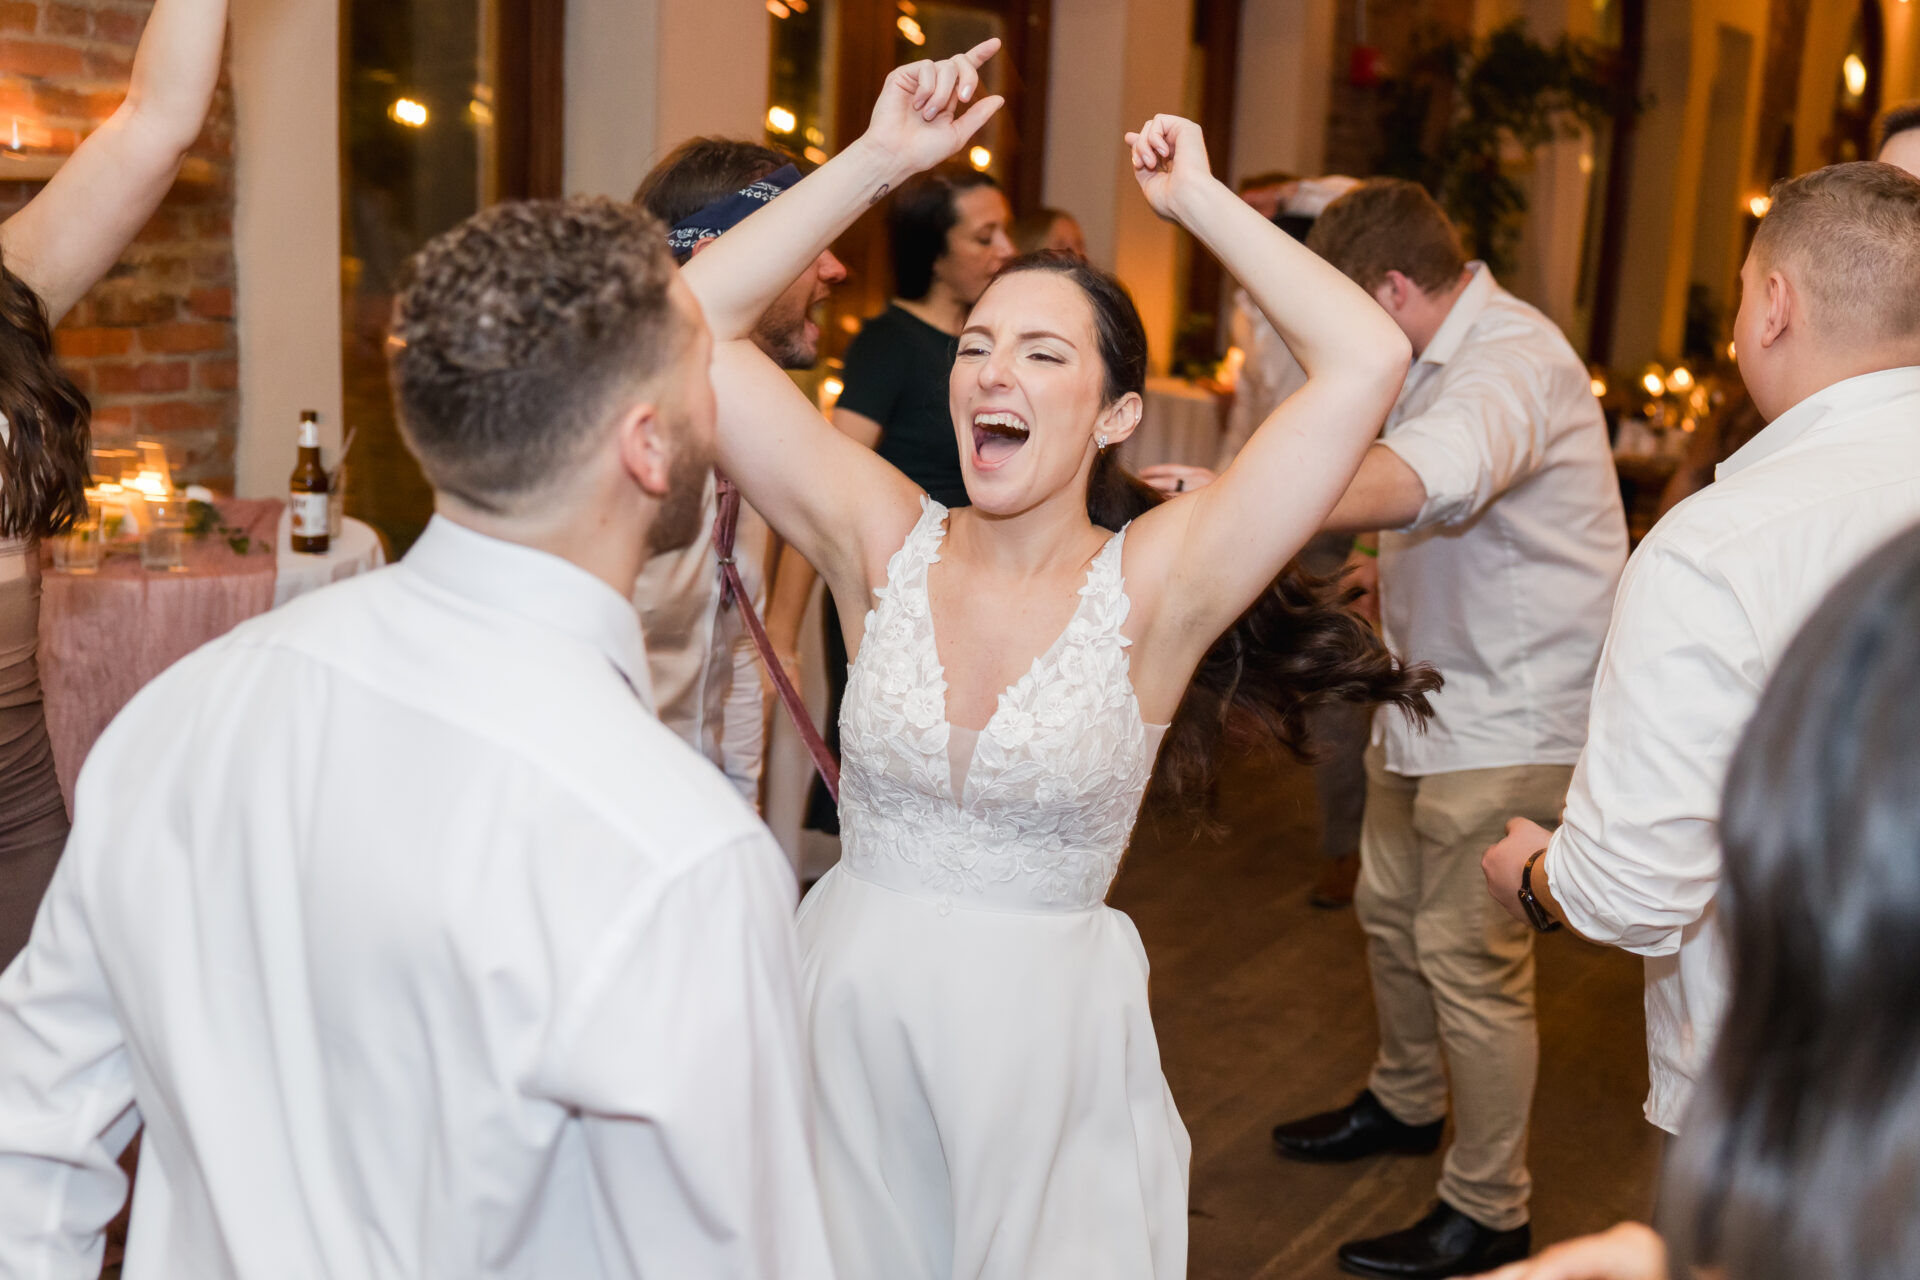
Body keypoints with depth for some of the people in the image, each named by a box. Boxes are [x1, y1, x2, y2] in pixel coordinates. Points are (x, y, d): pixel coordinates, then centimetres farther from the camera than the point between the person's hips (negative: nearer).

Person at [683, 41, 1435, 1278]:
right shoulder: (886, 542, -5)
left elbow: (1367, 361, -20)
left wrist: (1201, 200, -10)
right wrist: (882, 157, -10)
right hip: (852, 1001, 2)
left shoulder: (1152, 583, -12)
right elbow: (700, 321, -9)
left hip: (1050, 1024, -2)